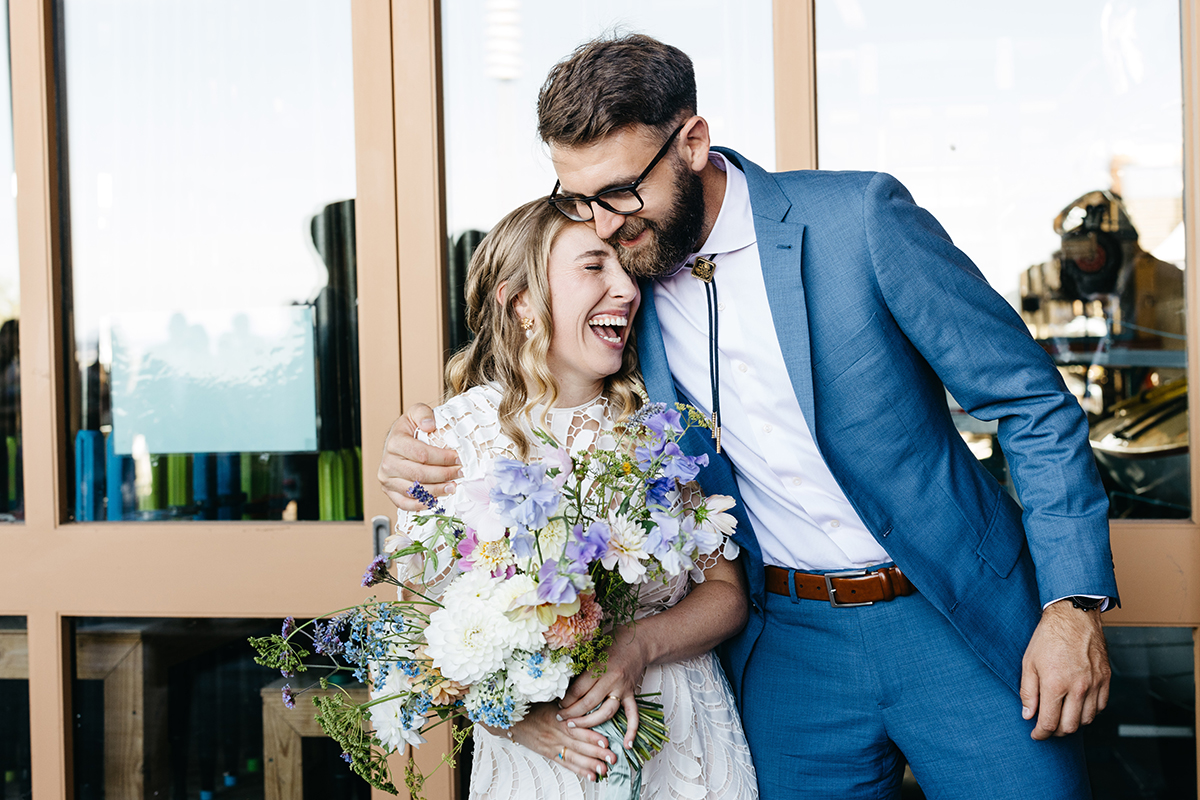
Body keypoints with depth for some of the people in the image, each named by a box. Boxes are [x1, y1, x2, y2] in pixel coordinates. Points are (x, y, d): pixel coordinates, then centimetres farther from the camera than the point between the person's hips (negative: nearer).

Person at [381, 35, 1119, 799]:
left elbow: (1032, 401, -8)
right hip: (787, 644, 3)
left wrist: (1074, 605, -13)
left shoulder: (858, 219, -13)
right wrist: (433, 453, -8)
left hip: (953, 621, -3)